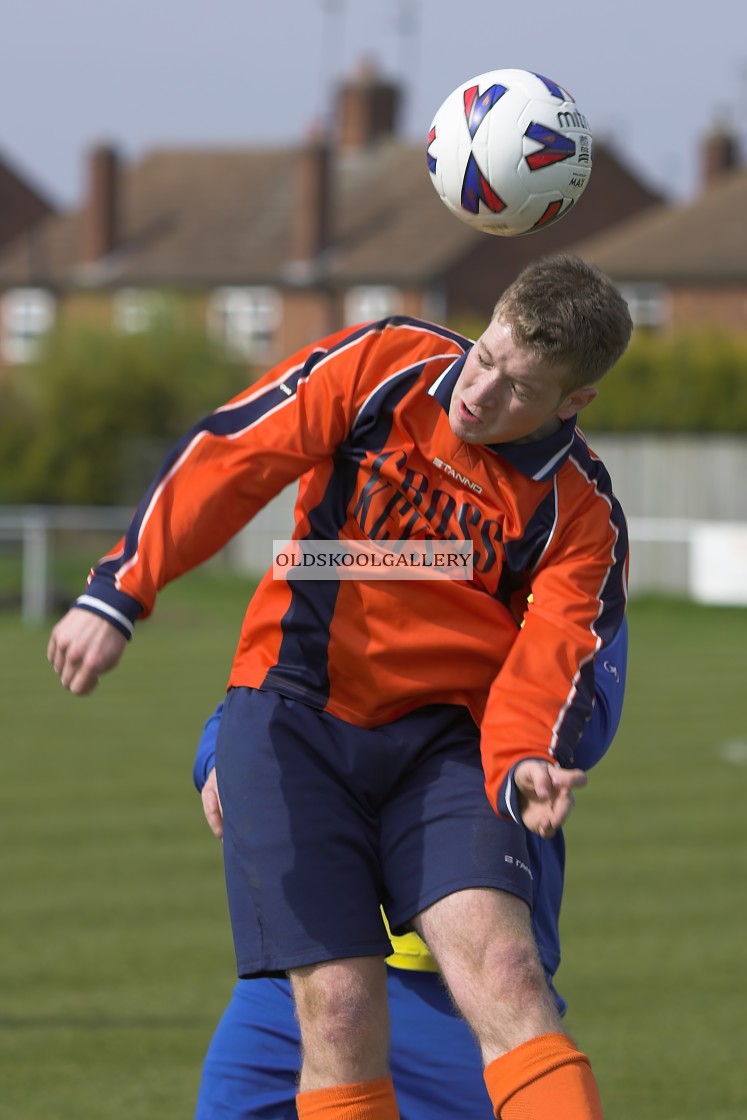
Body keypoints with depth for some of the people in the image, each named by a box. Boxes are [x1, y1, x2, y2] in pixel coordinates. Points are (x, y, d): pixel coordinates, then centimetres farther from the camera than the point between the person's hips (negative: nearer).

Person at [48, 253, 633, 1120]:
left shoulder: (582, 519, -4)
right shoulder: (384, 367, -5)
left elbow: (546, 669, -10)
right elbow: (228, 456, -6)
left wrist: (524, 768, -33)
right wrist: (118, 594, -14)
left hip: (441, 739, 0)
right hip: (293, 718, 0)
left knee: (499, 966, -23)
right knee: (341, 1013, -12)